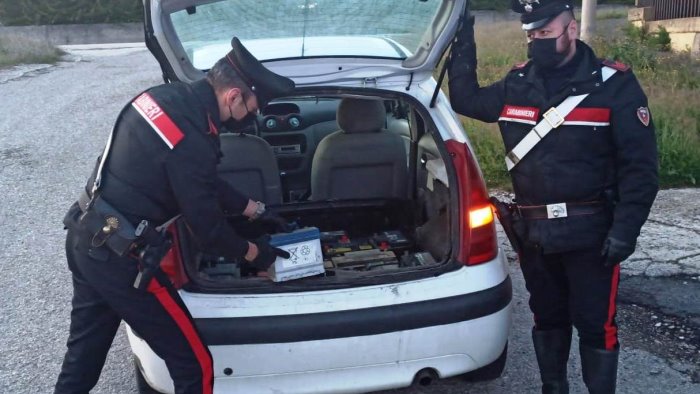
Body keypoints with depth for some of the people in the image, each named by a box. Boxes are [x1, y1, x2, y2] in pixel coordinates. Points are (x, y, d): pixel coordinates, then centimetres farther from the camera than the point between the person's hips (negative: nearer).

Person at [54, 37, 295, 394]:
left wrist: (254, 209, 21)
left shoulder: (166, 95, 3)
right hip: (118, 257, -9)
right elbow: (207, 228, -14)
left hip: (84, 237, 10)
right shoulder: (192, 142, -25)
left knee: (83, 352, 25)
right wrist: (253, 253, 5)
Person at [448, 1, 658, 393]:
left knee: (595, 324, 2)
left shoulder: (614, 84, -9)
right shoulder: (517, 84, 5)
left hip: (590, 231, -4)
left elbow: (640, 164, -9)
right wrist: (464, 41, 9)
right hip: (533, 231, 5)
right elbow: (465, 99, 18)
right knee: (548, 317, 17)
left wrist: (625, 228, -16)